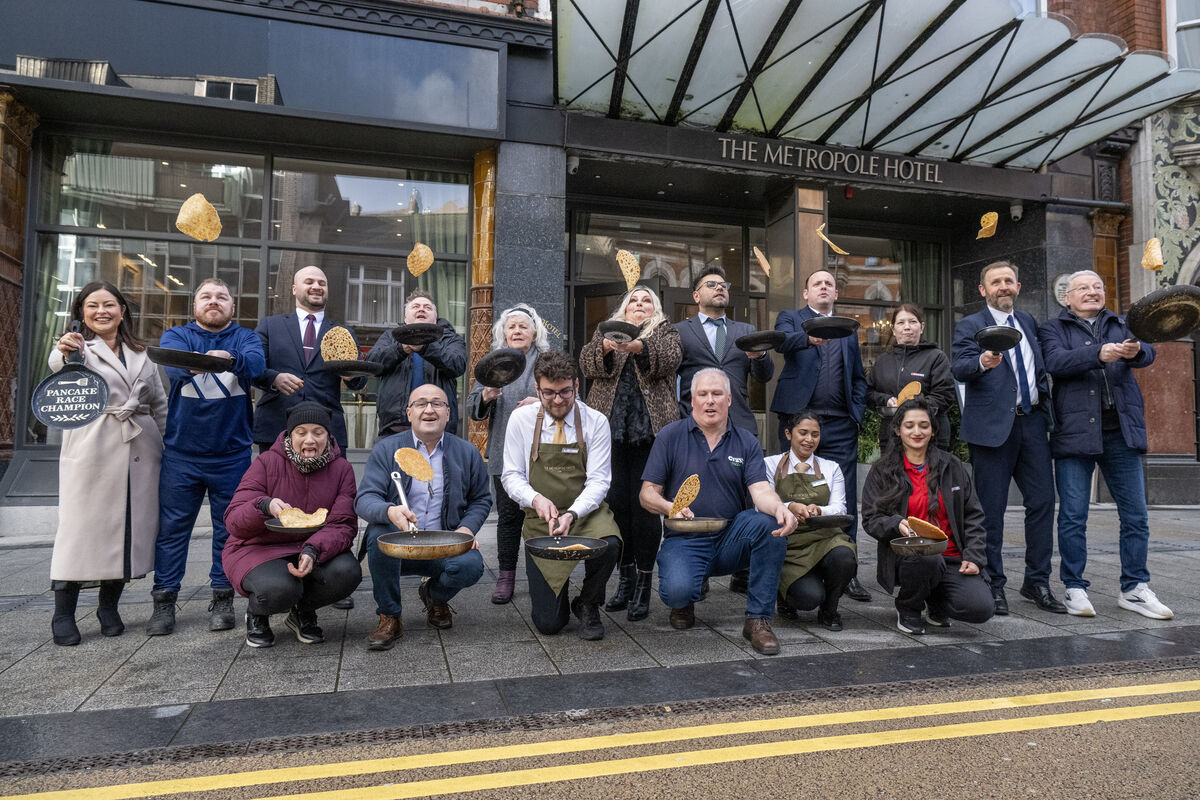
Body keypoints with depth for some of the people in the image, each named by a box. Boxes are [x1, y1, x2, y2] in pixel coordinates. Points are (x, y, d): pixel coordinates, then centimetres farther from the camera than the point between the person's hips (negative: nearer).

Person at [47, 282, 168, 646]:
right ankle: (63, 616, 8)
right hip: (92, 449, -4)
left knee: (130, 527, 4)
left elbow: (159, 404, 19)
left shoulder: (141, 353, 17)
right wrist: (65, 353, -46)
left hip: (140, 451, 4)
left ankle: (108, 608, 18)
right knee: (82, 526, -3)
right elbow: (60, 366, -22)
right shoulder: (77, 347, 4)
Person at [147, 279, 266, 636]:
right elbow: (171, 364, -16)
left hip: (232, 452, 0)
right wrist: (192, 363, -40)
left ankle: (222, 598, 17)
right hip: (181, 451, 0)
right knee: (172, 527, 4)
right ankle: (164, 601, 15)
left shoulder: (245, 338, 6)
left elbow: (256, 362, -17)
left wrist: (230, 359, -40)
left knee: (229, 526, 6)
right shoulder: (175, 336, 6)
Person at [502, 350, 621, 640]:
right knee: (548, 623, -8)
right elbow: (511, 476, 2)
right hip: (540, 519, 0)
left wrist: (572, 513, -25)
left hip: (586, 512, 0)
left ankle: (587, 605, -3)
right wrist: (536, 499, -20)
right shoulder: (521, 419, -1)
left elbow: (598, 481, -7)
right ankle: (555, 589, 32)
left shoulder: (596, 422, -5)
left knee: (608, 545, -37)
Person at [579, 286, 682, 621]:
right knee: (616, 502, 1)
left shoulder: (666, 331, 15)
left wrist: (638, 347, -27)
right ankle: (626, 577, 15)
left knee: (645, 503, -5)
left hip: (650, 429, -2)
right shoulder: (606, 331, 20)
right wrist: (606, 347, -20)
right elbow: (586, 362, 1)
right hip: (610, 429, 2)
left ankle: (643, 585, 3)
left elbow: (670, 358, -8)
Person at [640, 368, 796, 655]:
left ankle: (758, 619, -15)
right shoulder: (670, 437, 1)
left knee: (771, 523, -28)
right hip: (685, 541, -2)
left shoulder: (746, 442, 6)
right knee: (677, 590, -32)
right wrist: (671, 508, -23)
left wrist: (780, 508, -32)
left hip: (731, 539, 2)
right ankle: (684, 604, 11)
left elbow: (761, 490, -8)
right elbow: (647, 494, -1)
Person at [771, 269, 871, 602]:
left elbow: (859, 378, 22)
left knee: (844, 500, 0)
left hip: (840, 426, 3)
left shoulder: (848, 331, 21)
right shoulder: (790, 318, 11)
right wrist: (808, 338, -35)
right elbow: (783, 341, -13)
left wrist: (857, 413, 6)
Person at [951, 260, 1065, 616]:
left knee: (1043, 501, 5)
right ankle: (993, 585, 10)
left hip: (1032, 422, 6)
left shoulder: (1028, 322, 19)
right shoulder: (970, 326, 0)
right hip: (993, 426, -5)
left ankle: (1037, 581, 18)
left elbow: (1039, 367, 26)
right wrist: (982, 362, -35)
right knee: (991, 509, -1)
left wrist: (1044, 394, 9)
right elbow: (958, 368, -16)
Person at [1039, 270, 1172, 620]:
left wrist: (1134, 351, -26)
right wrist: (1099, 354, -28)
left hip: (1121, 433, 3)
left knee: (1136, 515, 7)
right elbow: (1056, 362, -12)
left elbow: (1147, 353, -2)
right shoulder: (1053, 329, 7)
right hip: (1075, 431, -3)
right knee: (1073, 516, -1)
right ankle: (1074, 589, 9)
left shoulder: (1123, 326, 16)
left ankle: (1134, 588, 19)